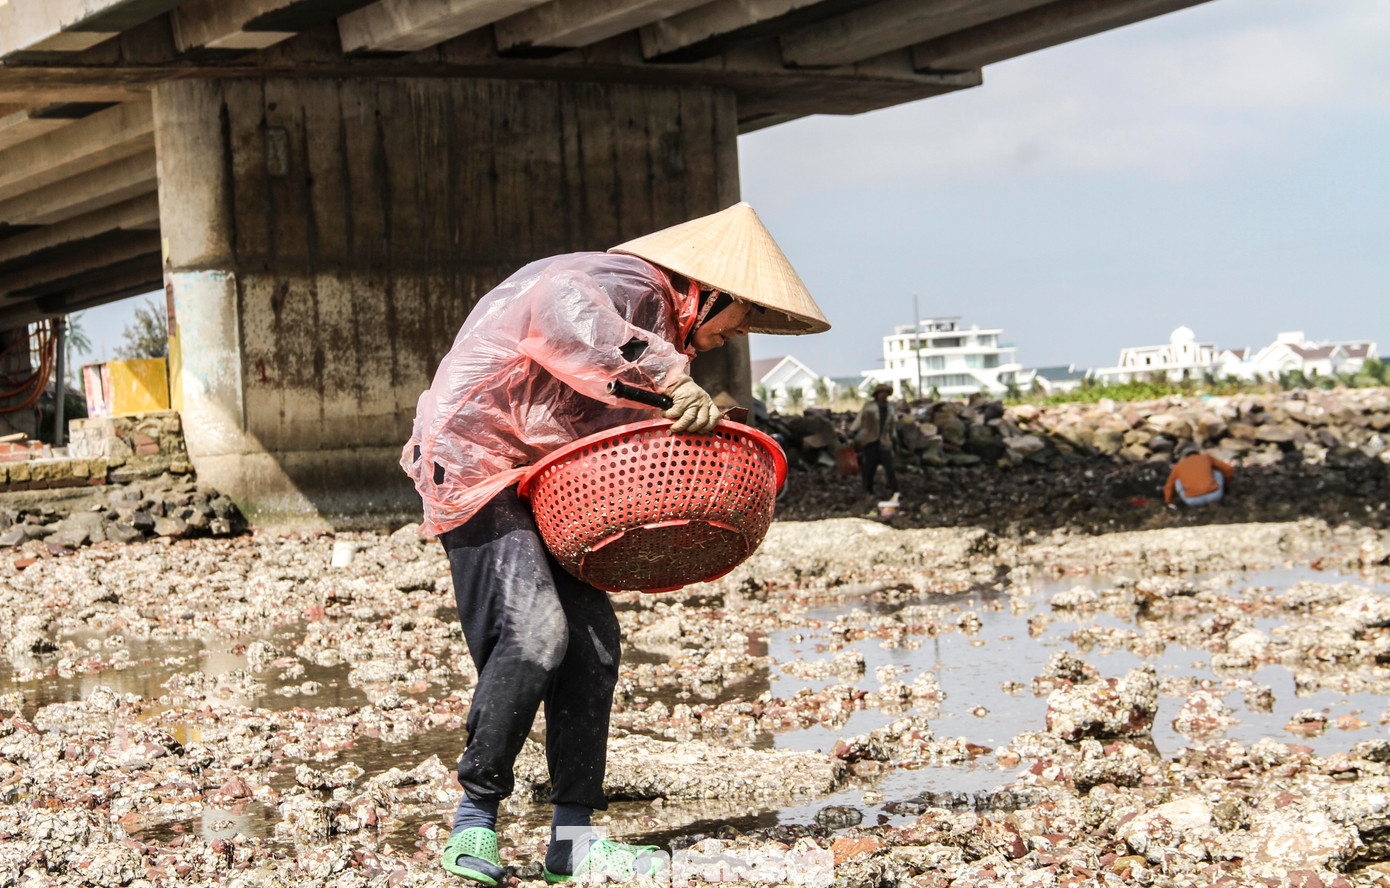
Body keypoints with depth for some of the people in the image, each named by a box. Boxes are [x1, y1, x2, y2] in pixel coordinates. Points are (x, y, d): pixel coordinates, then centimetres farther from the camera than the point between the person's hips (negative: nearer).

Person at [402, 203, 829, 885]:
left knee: (592, 642, 1)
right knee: (535, 632, -21)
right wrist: (667, 376, -42)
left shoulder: (662, 328, 18)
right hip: (476, 463, -10)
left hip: (539, 484, 10)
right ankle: (474, 819, -10)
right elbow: (561, 306, -38)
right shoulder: (634, 286, -14)